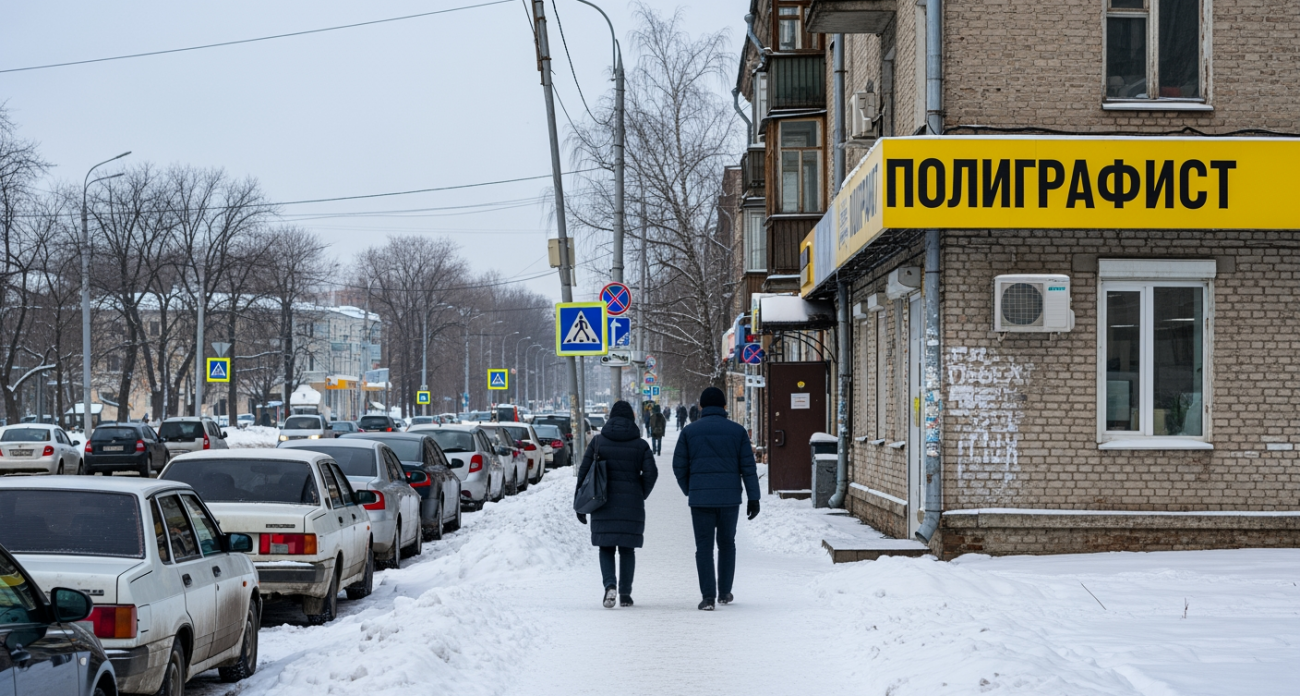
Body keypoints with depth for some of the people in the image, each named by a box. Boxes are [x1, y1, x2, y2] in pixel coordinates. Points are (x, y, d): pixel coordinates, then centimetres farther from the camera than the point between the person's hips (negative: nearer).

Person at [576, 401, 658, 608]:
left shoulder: (598, 441, 2)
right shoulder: (640, 445, 1)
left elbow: (584, 472, 0)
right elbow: (651, 472, -9)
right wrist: (641, 495, 8)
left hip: (604, 503, 0)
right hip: (631, 505, 0)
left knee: (606, 548, 7)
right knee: (627, 549, 11)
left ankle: (610, 585, -17)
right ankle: (625, 594, 10)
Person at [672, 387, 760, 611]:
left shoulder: (690, 431, 2)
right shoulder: (737, 431, 3)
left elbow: (679, 466, 4)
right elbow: (748, 467, 1)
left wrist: (690, 491, 20)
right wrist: (754, 498, 5)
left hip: (700, 498, -1)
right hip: (730, 497, 1)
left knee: (704, 546, 1)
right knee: (726, 543, 17)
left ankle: (708, 595, -9)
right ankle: (724, 592, 22)